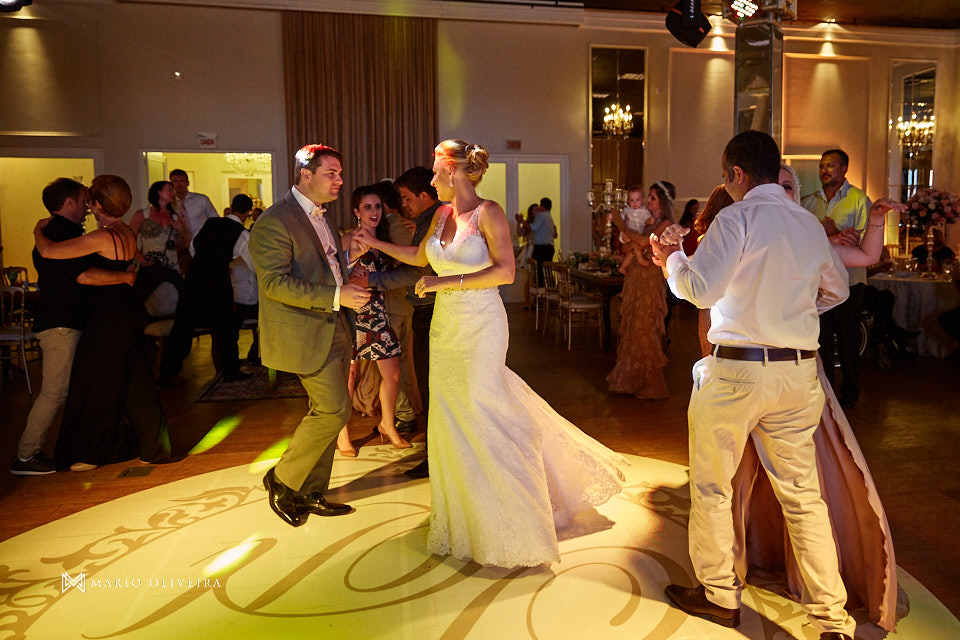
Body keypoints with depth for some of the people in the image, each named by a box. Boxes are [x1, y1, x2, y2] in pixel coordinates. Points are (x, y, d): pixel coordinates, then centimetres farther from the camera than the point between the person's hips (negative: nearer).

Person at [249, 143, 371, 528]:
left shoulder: (320, 218, 17)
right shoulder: (274, 221, -13)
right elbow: (275, 283, -21)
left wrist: (351, 283, 10)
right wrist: (336, 295, -24)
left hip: (334, 330, 9)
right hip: (306, 333, -9)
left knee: (326, 412, 12)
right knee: (334, 410, -11)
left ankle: (312, 494, 25)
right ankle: (283, 480, 9)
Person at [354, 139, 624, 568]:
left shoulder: (487, 213, -11)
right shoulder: (442, 215, 9)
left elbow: (506, 271, -18)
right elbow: (421, 257, 24)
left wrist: (447, 281, -20)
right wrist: (375, 243, 23)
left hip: (480, 328, -7)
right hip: (445, 327, 7)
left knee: (481, 418, -2)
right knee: (450, 423, 11)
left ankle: (507, 527, 18)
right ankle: (466, 516, 30)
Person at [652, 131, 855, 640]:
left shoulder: (736, 219, -10)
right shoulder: (810, 225, 10)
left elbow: (701, 289, -17)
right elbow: (836, 289, 23)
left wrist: (672, 259, 1)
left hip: (736, 371, -6)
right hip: (799, 373, 6)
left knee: (712, 487, 12)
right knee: (802, 494, 12)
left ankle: (719, 596, 26)